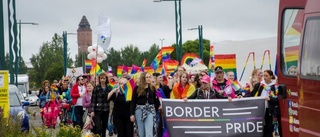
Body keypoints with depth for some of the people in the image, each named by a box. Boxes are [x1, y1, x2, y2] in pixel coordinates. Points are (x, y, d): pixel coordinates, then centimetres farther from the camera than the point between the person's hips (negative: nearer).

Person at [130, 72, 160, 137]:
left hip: (150, 110, 1)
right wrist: (132, 114, -6)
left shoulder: (152, 88, 7)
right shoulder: (137, 88, -1)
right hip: (139, 110, -1)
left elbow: (155, 100, 12)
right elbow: (133, 101, -1)